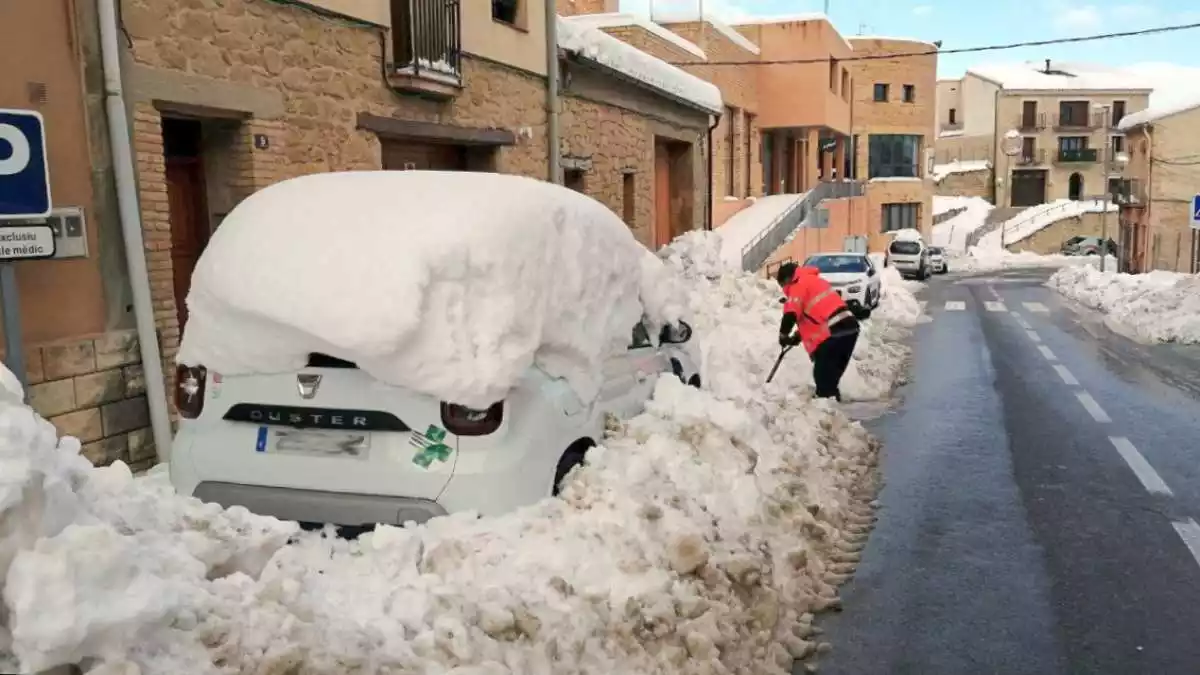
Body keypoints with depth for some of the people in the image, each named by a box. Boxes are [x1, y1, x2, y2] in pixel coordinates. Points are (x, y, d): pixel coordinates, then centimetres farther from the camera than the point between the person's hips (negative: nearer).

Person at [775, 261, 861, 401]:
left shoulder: (799, 285, -3)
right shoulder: (813, 281, 27)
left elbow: (791, 314, -14)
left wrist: (783, 335, 3)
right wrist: (798, 336, 25)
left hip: (834, 334, -9)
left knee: (823, 374, -2)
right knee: (831, 373, 19)